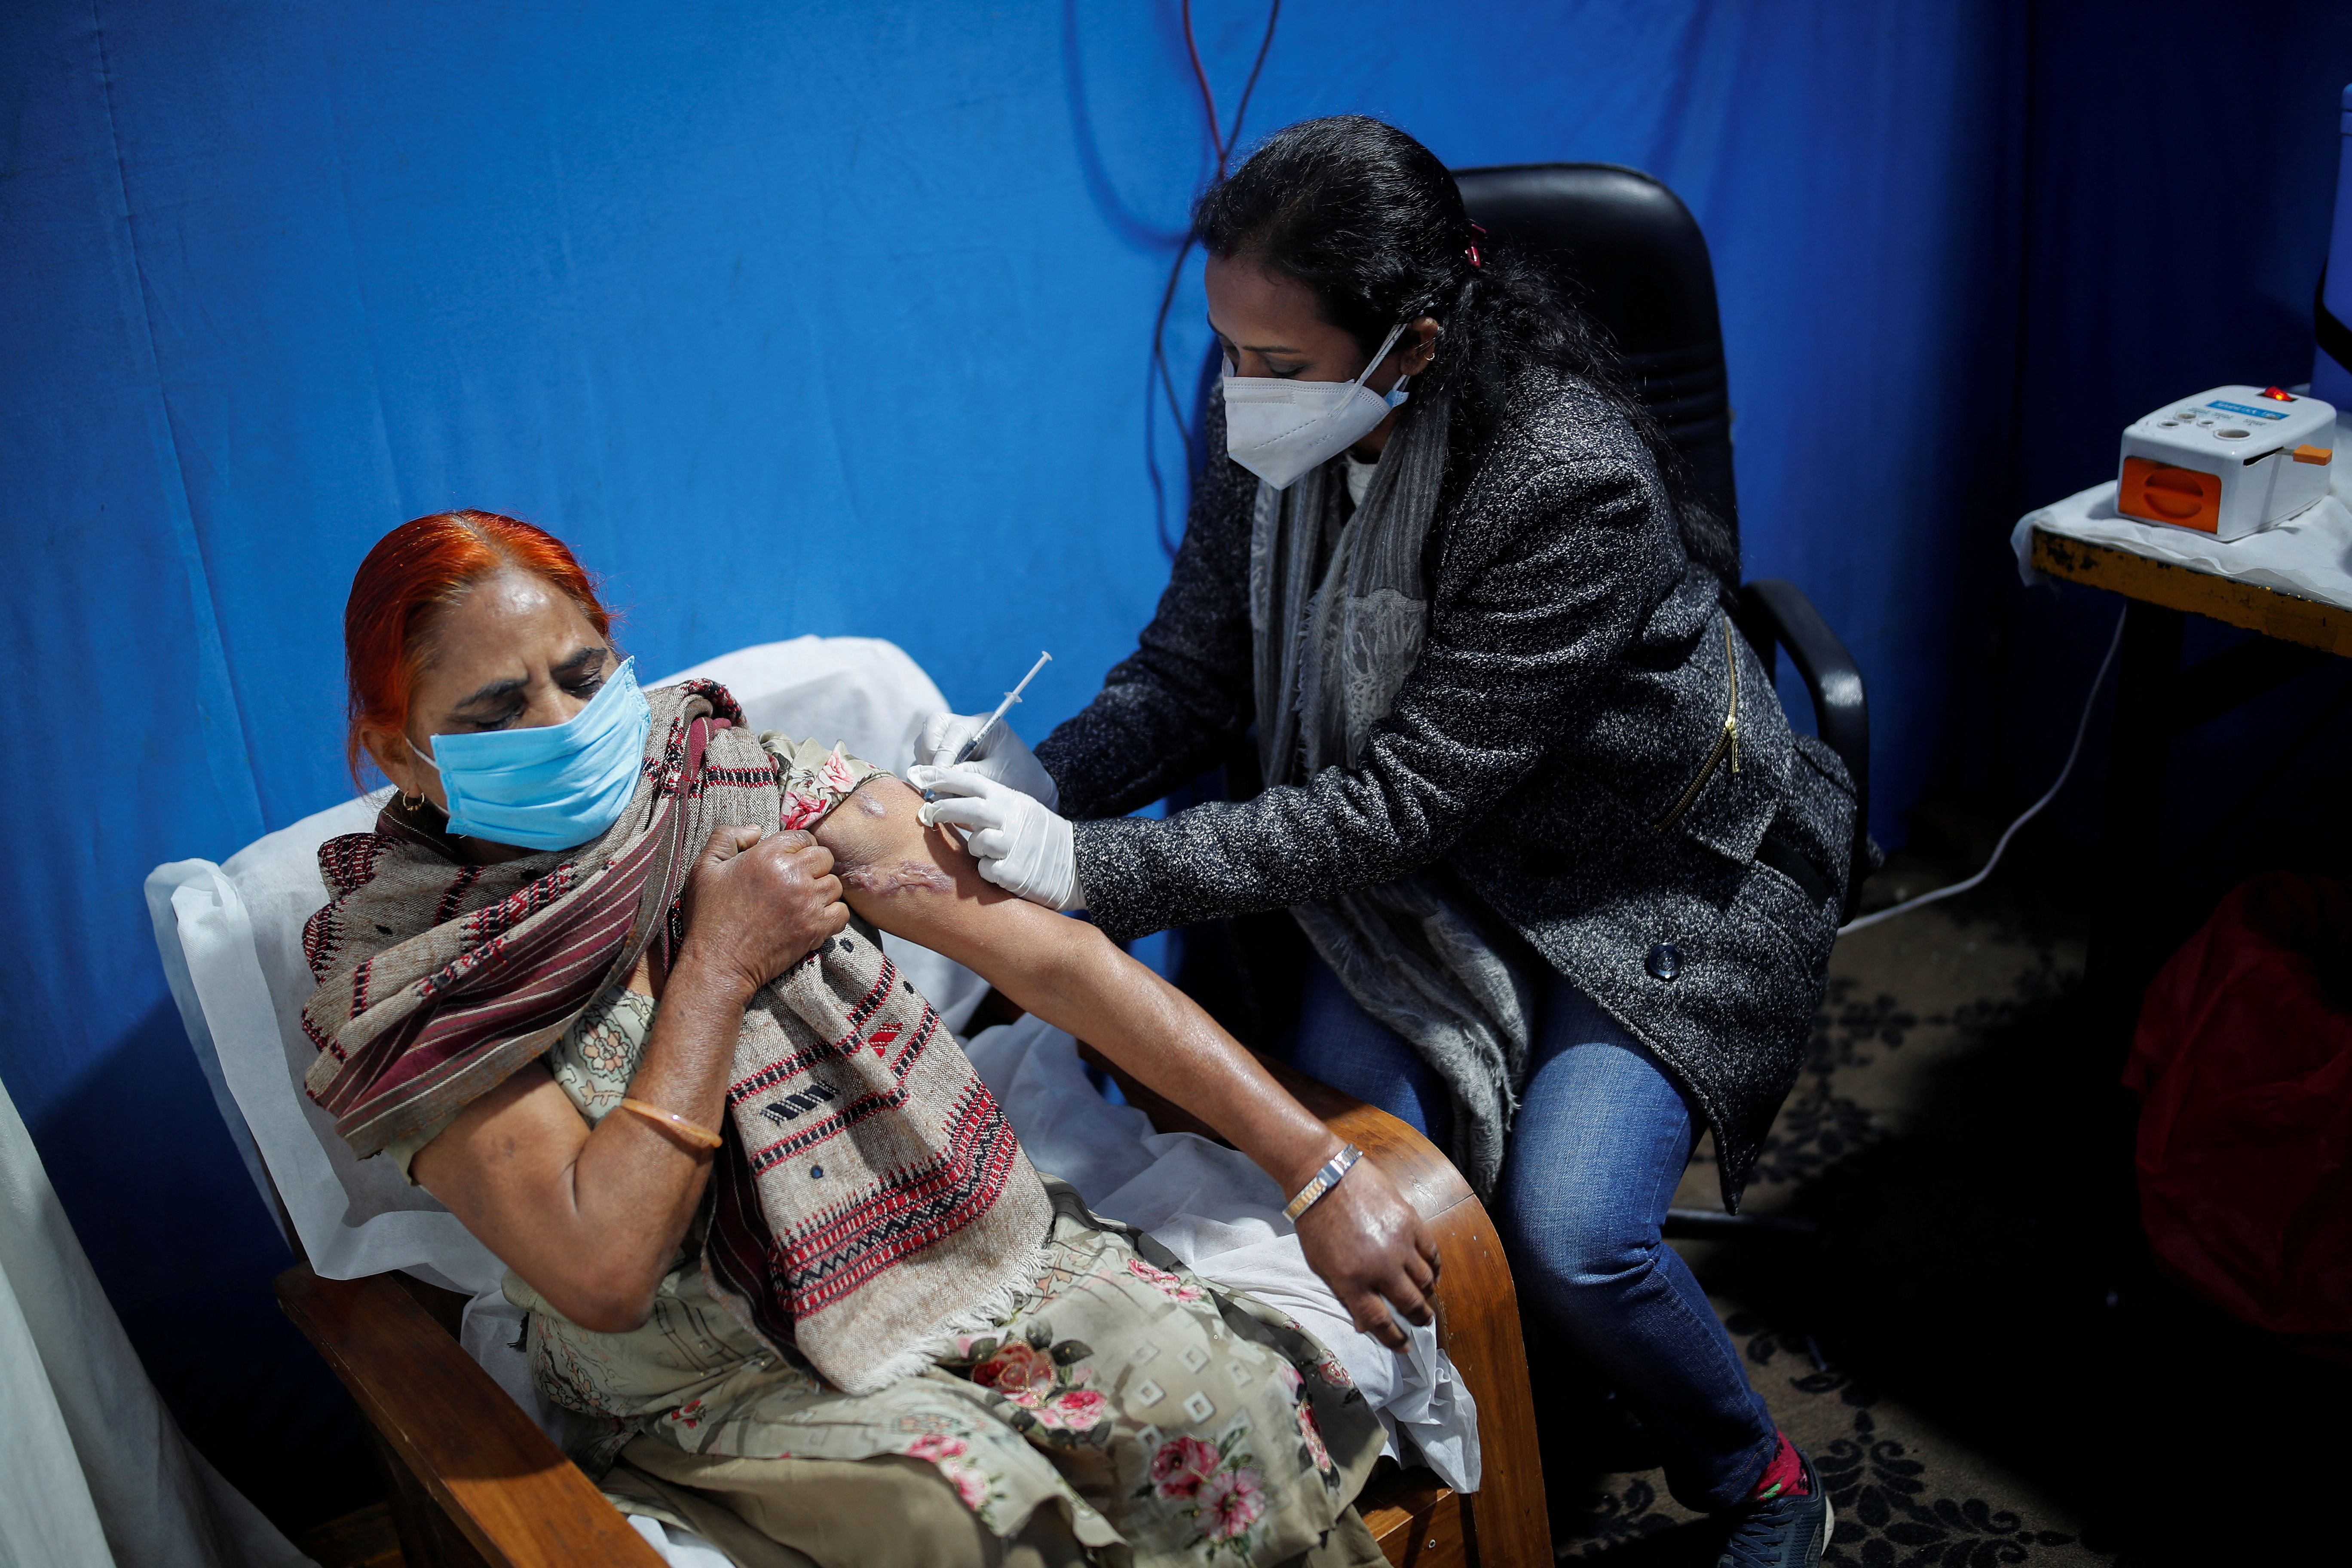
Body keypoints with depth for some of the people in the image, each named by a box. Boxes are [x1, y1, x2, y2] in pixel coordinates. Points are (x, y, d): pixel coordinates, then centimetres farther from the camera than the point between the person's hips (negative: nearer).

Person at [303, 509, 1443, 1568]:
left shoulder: (754, 786, -5)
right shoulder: (399, 975, -10)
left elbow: (1054, 958, -9)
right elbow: (601, 1276, -19)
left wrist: (1318, 1172, -12)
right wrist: (720, 964, -18)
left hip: (960, 1246, 3)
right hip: (712, 1379, -2)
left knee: (1242, 1411, -21)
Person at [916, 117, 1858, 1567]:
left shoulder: (1573, 490, -33)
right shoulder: (1272, 430, -13)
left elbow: (1399, 802, -32)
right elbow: (1193, 674, -3)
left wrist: (1091, 868, -37)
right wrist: (1041, 776, -24)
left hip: (1661, 883, -5)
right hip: (1435, 867, 5)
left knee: (1567, 1234, -19)